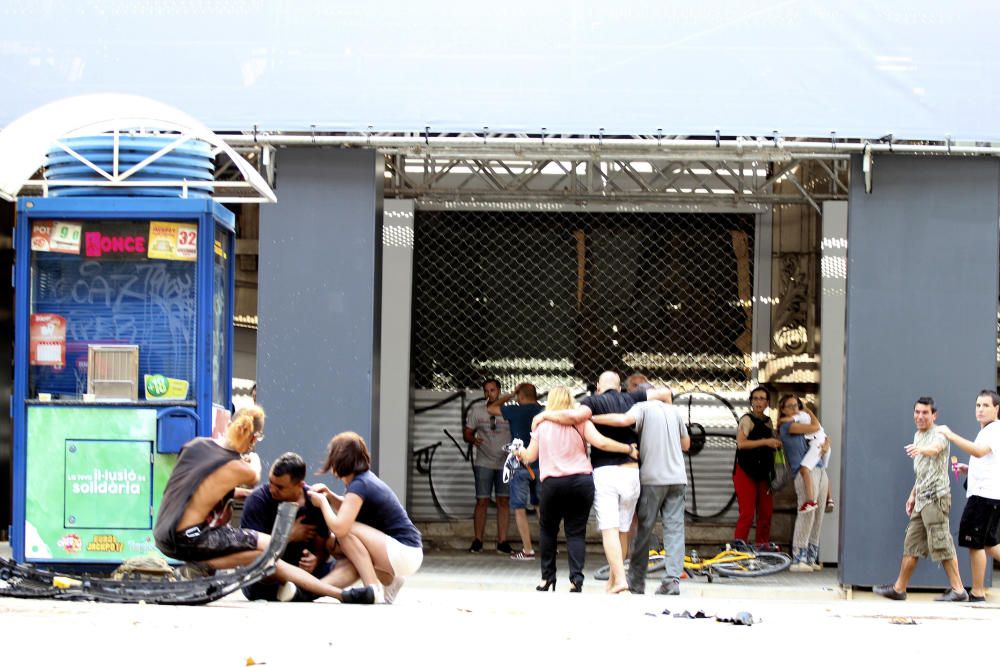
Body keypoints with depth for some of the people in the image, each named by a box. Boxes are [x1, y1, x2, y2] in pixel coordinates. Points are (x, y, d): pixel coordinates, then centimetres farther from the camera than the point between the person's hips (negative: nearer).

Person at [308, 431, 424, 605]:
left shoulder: (359, 485, -18)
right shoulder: (365, 477, 8)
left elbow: (339, 527, -28)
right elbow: (351, 511, 24)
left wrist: (322, 502, -11)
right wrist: (330, 496, 7)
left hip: (405, 554, -9)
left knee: (347, 530, -19)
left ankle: (374, 590, -16)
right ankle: (390, 580, 11)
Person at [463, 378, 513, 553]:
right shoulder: (476, 410, 3)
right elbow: (467, 432, 3)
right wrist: (472, 439, -18)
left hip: (505, 463, 0)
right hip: (484, 463, 0)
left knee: (503, 501, 1)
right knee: (482, 501, -3)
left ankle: (502, 542, 4)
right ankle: (477, 541, 3)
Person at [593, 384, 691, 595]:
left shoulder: (642, 407, -3)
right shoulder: (673, 411, 15)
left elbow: (624, 420, -24)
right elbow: (686, 444, 21)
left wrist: (592, 418, -18)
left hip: (652, 478, -4)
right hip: (677, 478, 4)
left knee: (643, 530, 5)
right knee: (674, 529, 0)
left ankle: (636, 582, 12)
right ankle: (672, 580, -9)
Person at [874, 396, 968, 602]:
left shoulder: (938, 434, -10)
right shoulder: (918, 436, 18)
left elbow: (935, 448, -36)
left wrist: (920, 449, -56)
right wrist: (913, 494, 24)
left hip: (936, 497, -9)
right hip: (922, 499, 9)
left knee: (941, 543, -10)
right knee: (911, 543, 11)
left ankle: (958, 590, -5)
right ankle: (899, 588, 16)